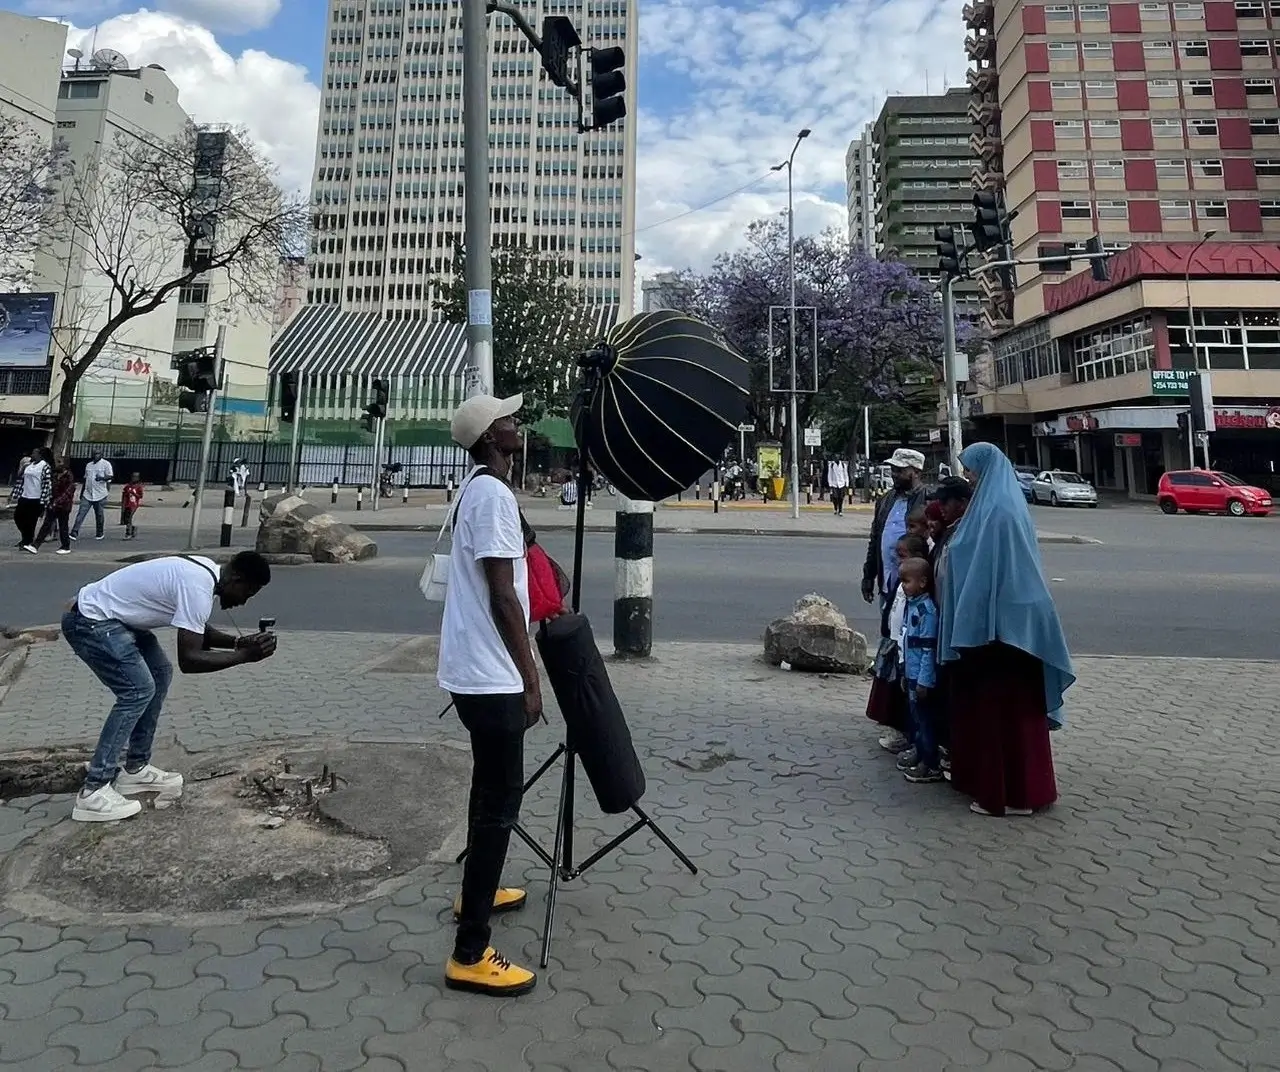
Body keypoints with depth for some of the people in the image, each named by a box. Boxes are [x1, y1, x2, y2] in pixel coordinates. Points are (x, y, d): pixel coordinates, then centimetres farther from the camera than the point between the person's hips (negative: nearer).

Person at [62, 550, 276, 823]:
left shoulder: (207, 572, 2)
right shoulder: (198, 586, -28)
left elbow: (197, 633, 14)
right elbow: (189, 660, -29)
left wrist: (239, 642, -1)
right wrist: (246, 656, -26)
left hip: (111, 617, 11)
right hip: (89, 621, -11)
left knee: (160, 674, 12)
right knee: (138, 690, -14)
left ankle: (135, 770, 20)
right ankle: (93, 792, -8)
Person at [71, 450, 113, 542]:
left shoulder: (106, 464, -1)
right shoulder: (88, 465, 16)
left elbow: (111, 476, -9)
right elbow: (85, 479, 22)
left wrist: (102, 478, -29)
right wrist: (81, 492, 21)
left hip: (100, 495, -4)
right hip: (87, 495, 4)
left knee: (99, 515, 5)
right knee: (81, 513, -5)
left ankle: (100, 534, 18)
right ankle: (74, 533, -9)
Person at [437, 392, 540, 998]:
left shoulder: (476, 490, 13)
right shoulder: (494, 495, -18)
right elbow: (502, 596, -22)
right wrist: (531, 679, -16)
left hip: (473, 669, 10)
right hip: (491, 676, -10)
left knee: (492, 790, 24)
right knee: (500, 801, -3)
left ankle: (477, 892, 42)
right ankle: (470, 956, 6)